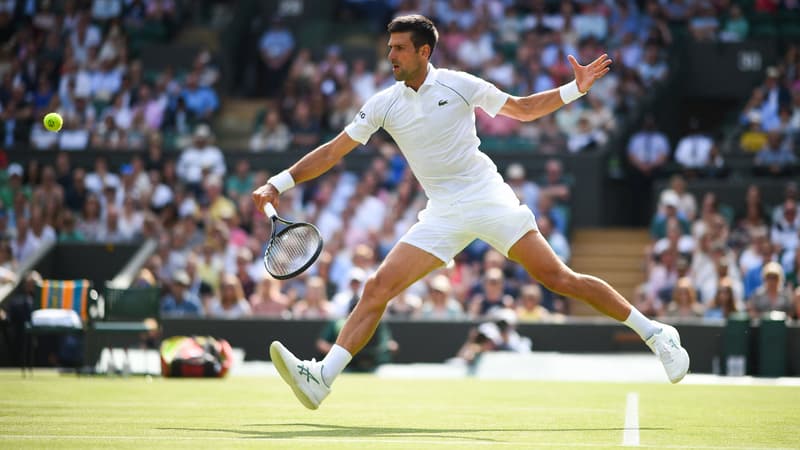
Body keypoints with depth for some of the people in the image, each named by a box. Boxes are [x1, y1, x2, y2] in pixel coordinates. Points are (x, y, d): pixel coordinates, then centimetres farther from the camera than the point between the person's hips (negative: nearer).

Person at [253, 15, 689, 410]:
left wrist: (575, 89, -2)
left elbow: (523, 108, 11)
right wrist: (278, 183, 1)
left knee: (556, 277, -11)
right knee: (377, 287, -11)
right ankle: (321, 378, -15)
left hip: (487, 196, -3)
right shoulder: (385, 103, 5)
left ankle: (654, 333, -2)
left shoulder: (458, 84, -1)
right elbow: (334, 150, 8)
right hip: (442, 215, 3)